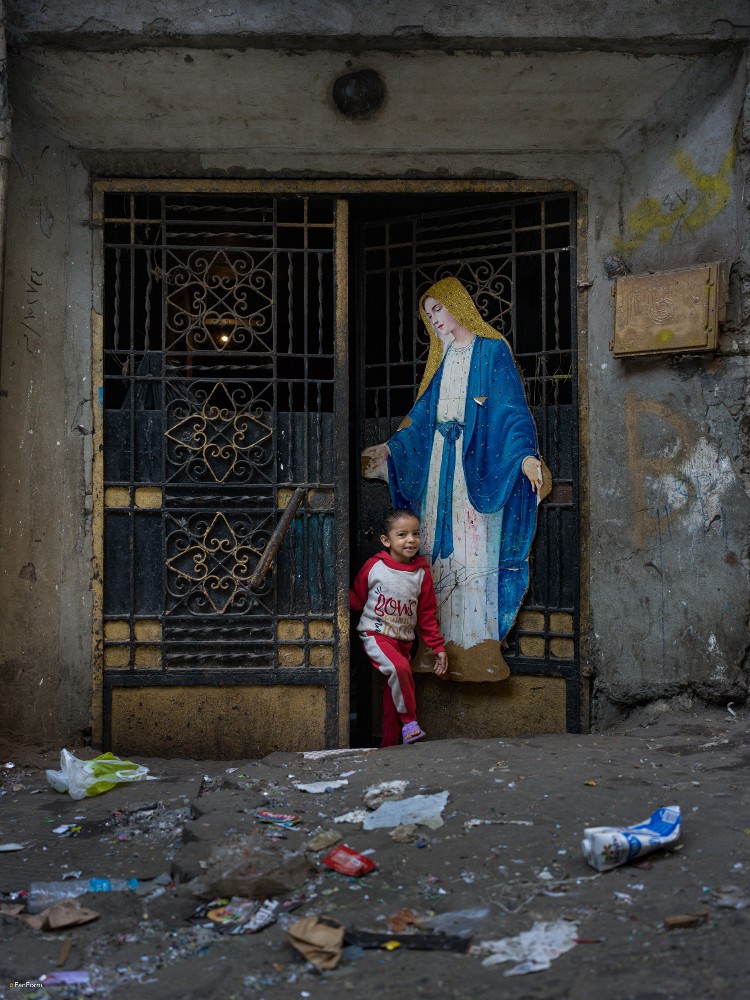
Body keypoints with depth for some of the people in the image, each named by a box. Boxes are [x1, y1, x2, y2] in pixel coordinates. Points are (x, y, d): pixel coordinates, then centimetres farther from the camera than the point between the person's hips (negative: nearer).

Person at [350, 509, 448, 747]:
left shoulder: (422, 572, 3)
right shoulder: (373, 566, -5)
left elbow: (427, 614, 9)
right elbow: (357, 600, 7)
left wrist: (438, 647, 6)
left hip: (403, 641, 4)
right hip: (375, 635, -4)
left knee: (393, 696, 5)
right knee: (400, 668, -31)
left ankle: (389, 746, 18)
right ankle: (409, 722, -14)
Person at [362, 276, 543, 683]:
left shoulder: (492, 350, 1)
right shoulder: (442, 359, 20)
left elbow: (510, 405, -8)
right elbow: (423, 413, 23)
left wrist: (525, 453, -21)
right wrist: (389, 447, 20)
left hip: (476, 462, -6)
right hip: (439, 461, 6)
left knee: (474, 548, -11)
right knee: (441, 547, 1)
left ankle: (477, 645, -9)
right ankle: (445, 644, 3)